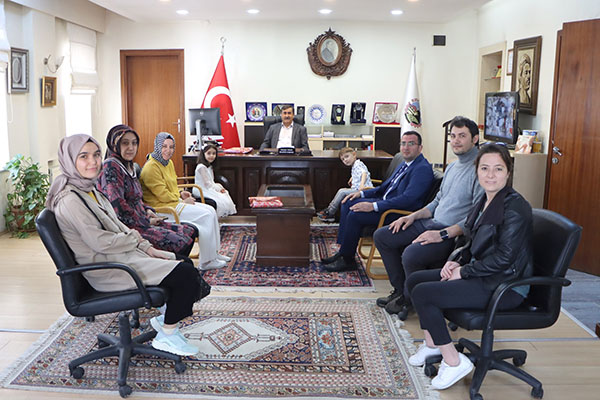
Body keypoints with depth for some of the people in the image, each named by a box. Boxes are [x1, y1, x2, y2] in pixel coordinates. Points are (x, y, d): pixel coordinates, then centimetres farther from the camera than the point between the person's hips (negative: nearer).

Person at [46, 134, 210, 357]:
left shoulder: (90, 189, 12)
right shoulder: (70, 200, -19)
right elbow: (101, 242, -21)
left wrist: (148, 248, 4)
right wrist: (134, 238, -6)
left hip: (120, 256, 10)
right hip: (107, 271, -10)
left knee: (185, 264, 4)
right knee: (185, 274, -16)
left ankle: (165, 318, 20)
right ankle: (166, 337, 1)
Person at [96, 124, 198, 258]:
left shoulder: (128, 166, 16)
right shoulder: (110, 167, -13)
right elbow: (118, 205, -20)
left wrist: (147, 210, 6)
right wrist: (146, 221, -12)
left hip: (142, 221, 10)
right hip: (127, 227, -10)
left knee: (190, 231, 3)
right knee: (179, 243, -22)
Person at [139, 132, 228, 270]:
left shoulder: (168, 163, 12)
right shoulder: (151, 167, -19)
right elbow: (162, 195, -20)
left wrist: (180, 193, 5)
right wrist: (181, 200, -10)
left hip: (175, 202, 10)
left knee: (211, 210, 1)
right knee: (206, 216, -16)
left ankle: (213, 253, 9)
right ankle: (206, 261, -10)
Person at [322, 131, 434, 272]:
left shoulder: (423, 169, -17)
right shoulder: (405, 164, 15)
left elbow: (408, 199, -27)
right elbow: (385, 187, 23)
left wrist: (373, 206, -28)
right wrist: (362, 193, 9)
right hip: (385, 201, 10)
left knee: (355, 215, -22)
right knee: (348, 203, 5)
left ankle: (348, 260, -5)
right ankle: (343, 251, 5)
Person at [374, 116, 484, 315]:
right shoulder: (451, 167, 17)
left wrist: (443, 234, -25)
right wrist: (413, 216, 8)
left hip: (455, 234, -9)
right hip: (432, 223, 10)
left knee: (411, 254, -32)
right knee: (381, 236, 4)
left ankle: (410, 299, -1)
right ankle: (400, 289, 13)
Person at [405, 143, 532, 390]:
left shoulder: (515, 207, -19)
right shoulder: (485, 202, 9)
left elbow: (504, 257, -23)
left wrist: (463, 272, -16)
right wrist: (456, 261, 0)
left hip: (505, 286, -10)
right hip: (482, 275, 10)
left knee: (423, 293, -19)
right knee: (415, 279, 8)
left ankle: (453, 361, -6)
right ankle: (432, 343, 22)